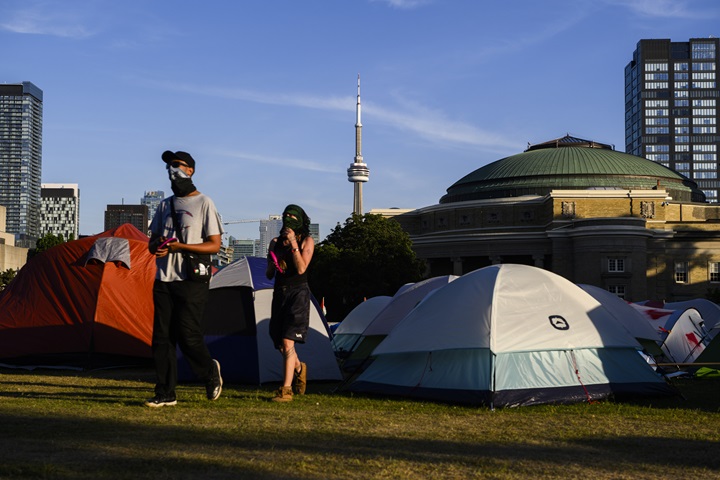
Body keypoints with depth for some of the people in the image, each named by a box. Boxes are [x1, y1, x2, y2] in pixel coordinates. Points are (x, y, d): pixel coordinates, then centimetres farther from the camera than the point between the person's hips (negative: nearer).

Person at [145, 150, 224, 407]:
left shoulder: (204, 203, -2)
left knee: (188, 335, -10)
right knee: (161, 337, 2)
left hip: (191, 280, -6)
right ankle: (165, 393, 8)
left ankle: (210, 371, 18)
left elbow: (214, 245, -8)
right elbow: (152, 243, 19)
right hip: (164, 280, 6)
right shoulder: (165, 205, 16)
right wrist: (158, 245, -7)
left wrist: (179, 246, -19)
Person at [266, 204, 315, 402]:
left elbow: (301, 269, -15)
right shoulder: (275, 242, 12)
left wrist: (293, 243, -18)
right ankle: (299, 368, 39)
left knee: (287, 342, -18)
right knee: (280, 344, 9)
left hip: (297, 294, -5)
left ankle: (286, 390, -17)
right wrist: (273, 263, -8)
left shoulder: (306, 241, -1)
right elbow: (269, 275, 14)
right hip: (279, 293, 6)